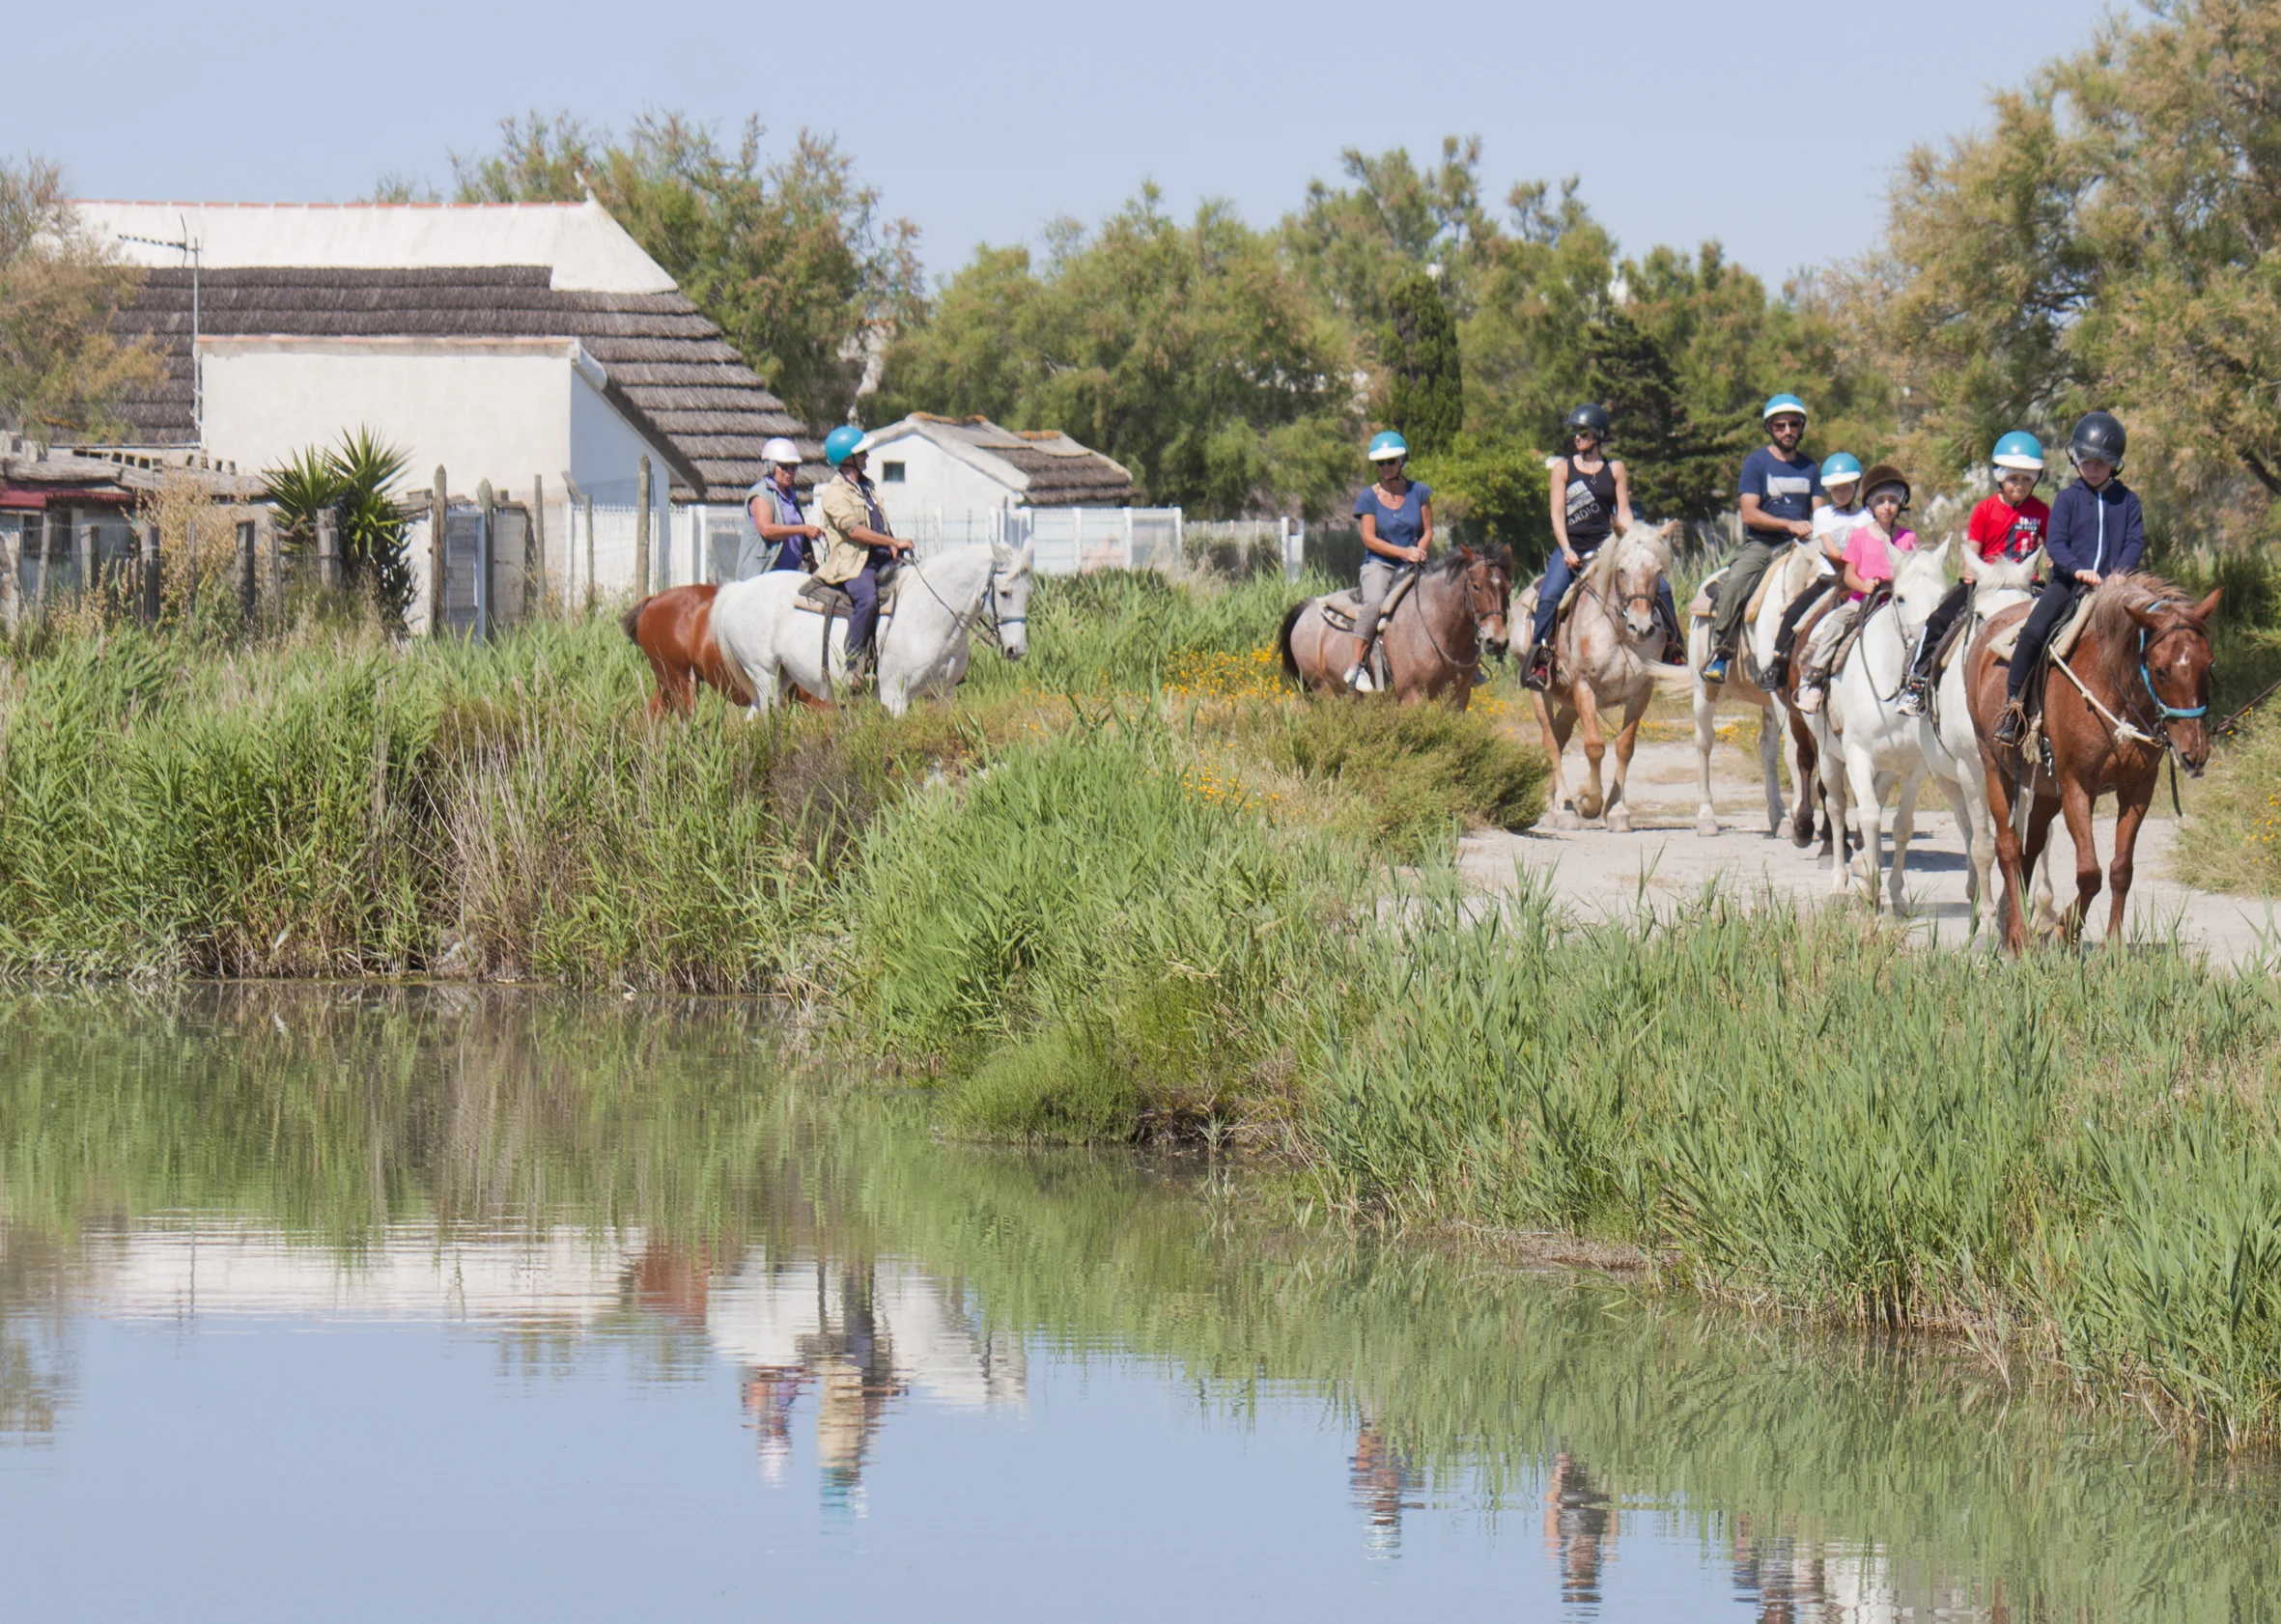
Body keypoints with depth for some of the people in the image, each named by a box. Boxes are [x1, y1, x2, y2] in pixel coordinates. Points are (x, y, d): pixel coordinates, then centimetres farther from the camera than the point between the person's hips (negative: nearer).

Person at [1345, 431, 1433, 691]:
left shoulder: (1419, 493, 6)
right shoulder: (1369, 497, 0)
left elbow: (1427, 532, 9)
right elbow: (1369, 539, -6)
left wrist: (1418, 553, -12)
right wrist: (1404, 551, -17)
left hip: (1411, 569, 3)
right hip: (1379, 565, -3)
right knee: (1374, 601, -34)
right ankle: (1357, 666, -32)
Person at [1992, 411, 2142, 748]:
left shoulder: (2127, 501, 9)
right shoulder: (2068, 499, 5)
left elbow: (2135, 543, 3)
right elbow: (2055, 543, -3)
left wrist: (2119, 573, -16)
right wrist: (2078, 569, -20)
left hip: (2111, 585, 2)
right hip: (2068, 582, -2)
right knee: (2035, 631, -21)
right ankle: (2012, 704, -12)